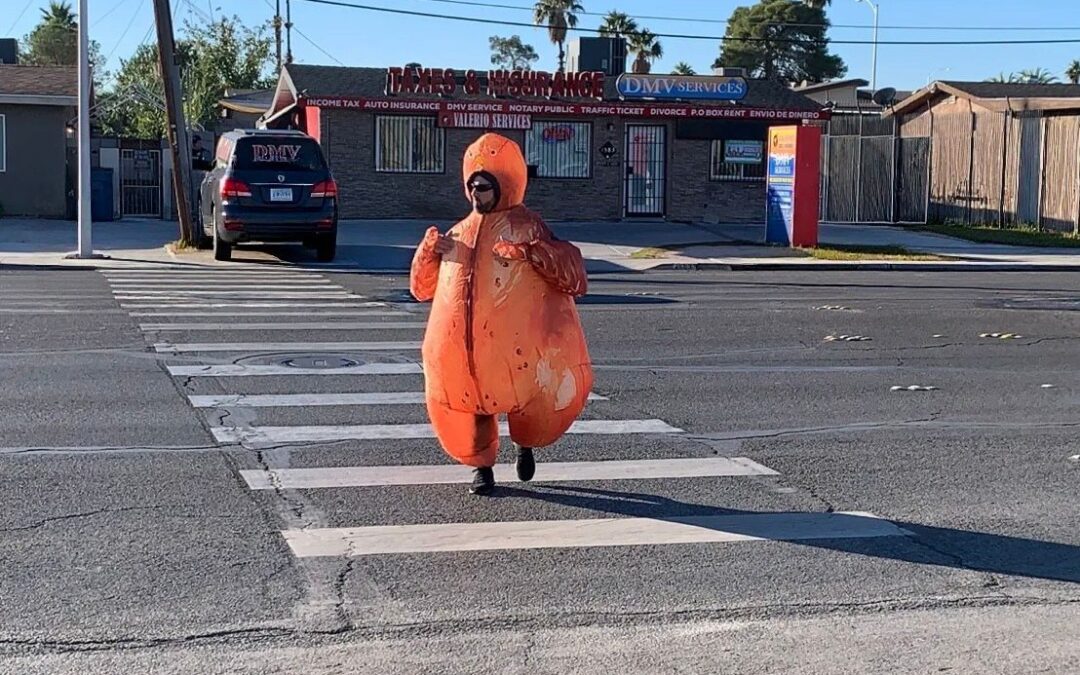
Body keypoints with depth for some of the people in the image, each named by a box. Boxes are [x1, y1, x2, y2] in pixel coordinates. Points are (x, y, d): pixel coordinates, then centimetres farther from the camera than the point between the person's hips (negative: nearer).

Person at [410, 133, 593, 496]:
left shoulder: (526, 227, 2)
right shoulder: (459, 233, 16)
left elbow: (572, 274, -7)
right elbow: (423, 288, 22)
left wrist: (533, 252, -20)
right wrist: (430, 250, 4)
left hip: (512, 345, -4)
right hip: (459, 348, 4)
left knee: (527, 403, 1)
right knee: (468, 407, 6)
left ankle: (525, 445, 32)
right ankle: (482, 466, 26)